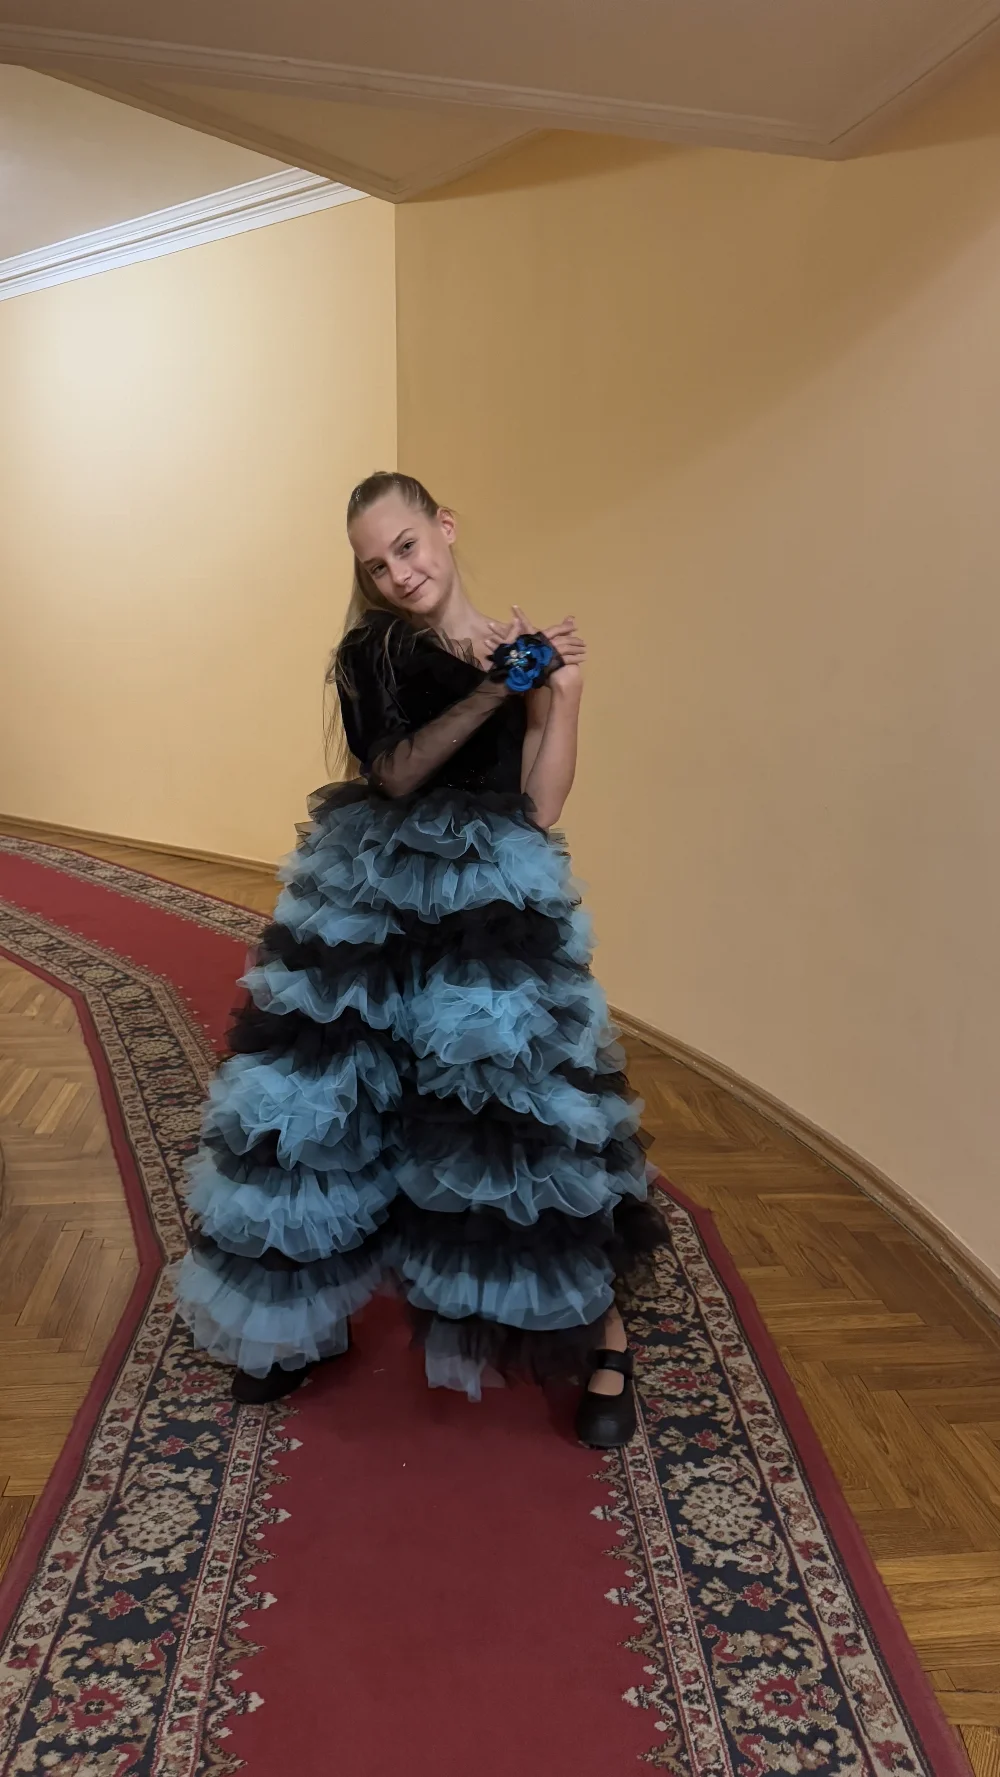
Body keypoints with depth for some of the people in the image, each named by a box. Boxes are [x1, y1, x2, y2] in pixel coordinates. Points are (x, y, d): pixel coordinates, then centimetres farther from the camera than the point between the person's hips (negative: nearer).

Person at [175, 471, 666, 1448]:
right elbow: (396, 772, -12)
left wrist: (564, 692, -10)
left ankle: (603, 1338, 17)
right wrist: (490, 694, -20)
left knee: (523, 1112, -4)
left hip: (491, 917, -2)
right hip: (366, 908, 2)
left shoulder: (526, 649, 3)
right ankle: (297, 1319, 34)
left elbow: (538, 811, -4)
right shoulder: (371, 653, 5)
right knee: (320, 1104, 10)